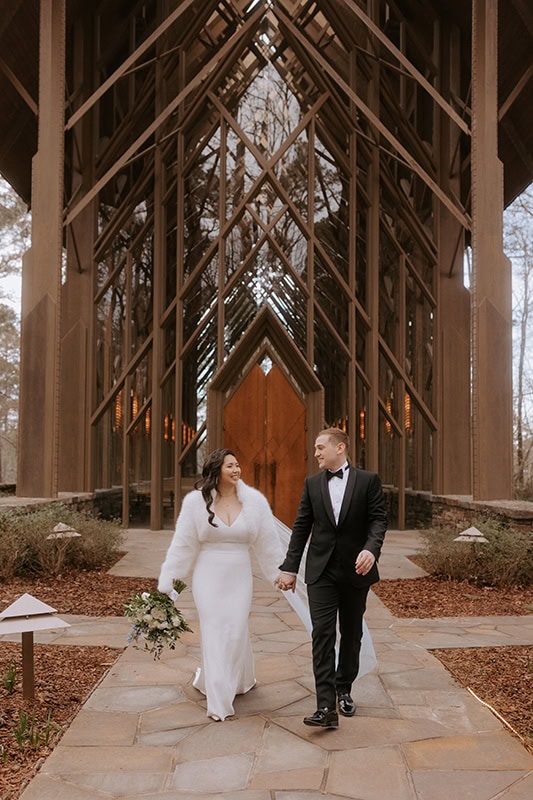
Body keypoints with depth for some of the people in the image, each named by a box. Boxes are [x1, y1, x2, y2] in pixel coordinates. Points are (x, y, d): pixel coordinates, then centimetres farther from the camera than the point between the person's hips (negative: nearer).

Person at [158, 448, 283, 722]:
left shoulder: (254, 501, -3)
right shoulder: (196, 501, -6)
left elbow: (268, 543, 4)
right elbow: (182, 544, -2)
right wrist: (166, 582, -1)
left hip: (239, 577, 1)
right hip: (208, 576, -1)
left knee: (236, 632, 2)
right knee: (214, 634, 1)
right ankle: (218, 701, 14)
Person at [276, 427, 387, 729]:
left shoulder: (368, 480, -1)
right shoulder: (312, 483, 7)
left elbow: (379, 519, -7)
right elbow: (301, 528, 8)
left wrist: (371, 549, -26)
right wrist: (290, 568, 4)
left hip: (355, 570, -1)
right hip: (321, 571, 1)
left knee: (351, 634, 12)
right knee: (323, 634, -9)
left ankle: (344, 690, 31)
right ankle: (326, 707, -11)